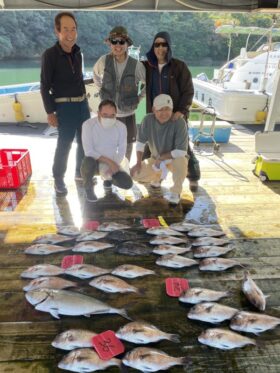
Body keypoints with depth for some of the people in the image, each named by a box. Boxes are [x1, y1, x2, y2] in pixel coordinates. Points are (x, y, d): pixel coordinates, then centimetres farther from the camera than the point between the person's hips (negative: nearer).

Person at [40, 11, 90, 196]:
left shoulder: (78, 53, 8)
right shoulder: (50, 55, -11)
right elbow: (45, 86, -11)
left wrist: (85, 102, 16)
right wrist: (50, 112, -14)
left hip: (82, 103, 7)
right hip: (65, 106, -6)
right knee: (64, 144, -2)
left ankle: (81, 172, 31)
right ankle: (59, 179, 13)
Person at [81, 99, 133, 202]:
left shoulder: (121, 126, -10)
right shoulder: (88, 125, -19)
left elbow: (121, 152, -6)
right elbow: (89, 152, -23)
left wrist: (113, 165, -23)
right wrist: (109, 162, -31)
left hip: (111, 163, 3)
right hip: (93, 161, -3)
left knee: (127, 183, -17)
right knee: (89, 162, -39)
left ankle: (109, 178, 20)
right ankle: (88, 187, -5)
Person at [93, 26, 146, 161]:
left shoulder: (136, 65, -14)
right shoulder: (104, 61, -9)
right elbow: (96, 74, 13)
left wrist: (139, 97, -2)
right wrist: (102, 89, 9)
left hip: (128, 113, -1)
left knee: (127, 144, 15)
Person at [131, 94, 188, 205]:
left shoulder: (179, 122, -27)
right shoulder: (148, 120, -16)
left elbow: (181, 152, -28)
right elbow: (140, 142, -6)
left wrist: (161, 158, -22)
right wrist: (138, 163, -13)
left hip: (175, 158, -4)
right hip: (156, 158, 4)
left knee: (180, 161, -39)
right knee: (135, 174, -10)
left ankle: (175, 192, -15)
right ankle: (158, 175, 22)